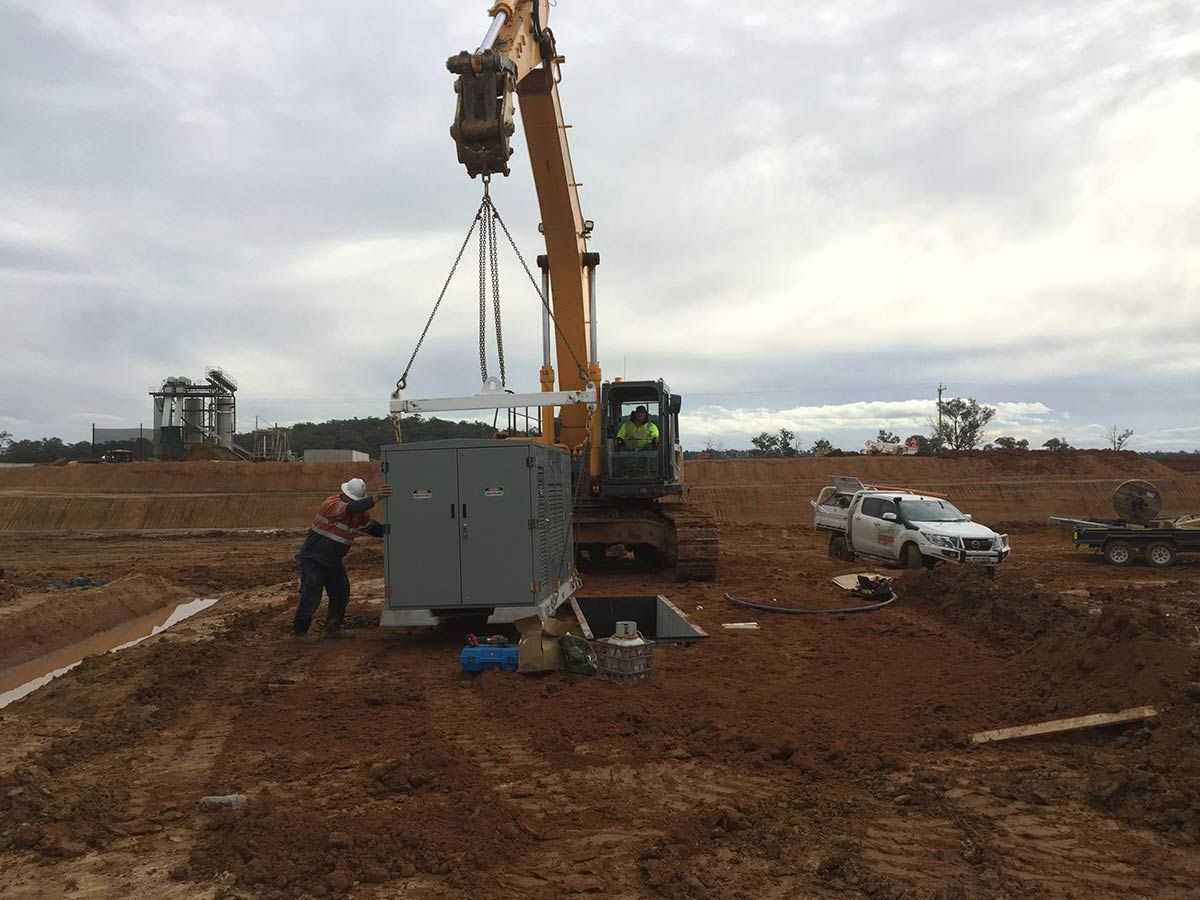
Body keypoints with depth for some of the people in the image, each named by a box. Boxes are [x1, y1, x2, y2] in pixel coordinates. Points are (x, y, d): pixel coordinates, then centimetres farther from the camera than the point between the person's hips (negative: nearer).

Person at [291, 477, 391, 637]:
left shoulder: (360, 513, 0)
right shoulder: (331, 504, -23)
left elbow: (372, 527, 11)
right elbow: (350, 508, -41)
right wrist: (375, 499, -51)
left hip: (333, 562, 7)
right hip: (312, 559, -7)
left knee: (341, 594, 4)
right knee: (311, 597, -9)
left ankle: (331, 628, 19)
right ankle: (298, 632, 9)